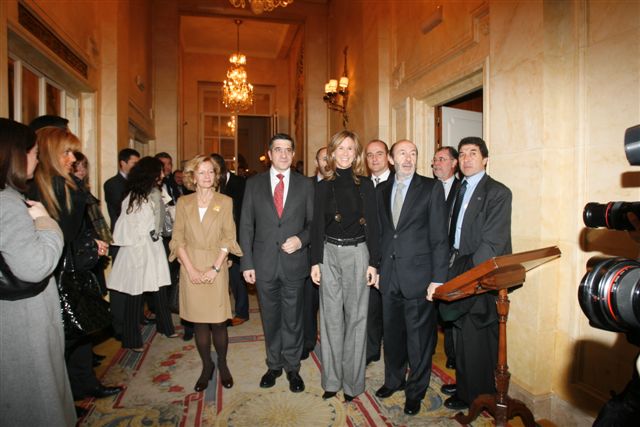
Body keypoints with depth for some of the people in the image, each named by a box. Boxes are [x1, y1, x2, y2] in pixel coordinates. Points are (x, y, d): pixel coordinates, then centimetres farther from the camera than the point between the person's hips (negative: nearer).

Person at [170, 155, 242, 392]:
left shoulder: (225, 202, 2)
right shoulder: (183, 203, 6)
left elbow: (228, 238, -1)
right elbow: (178, 238, 2)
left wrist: (215, 268, -10)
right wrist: (191, 269, -8)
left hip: (216, 268, -1)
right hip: (191, 268, 1)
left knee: (218, 322, 1)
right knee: (199, 323, 8)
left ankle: (222, 365, 23)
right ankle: (206, 367, 25)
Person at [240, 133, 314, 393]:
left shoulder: (305, 185, 3)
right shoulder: (254, 184, 3)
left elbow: (314, 222, 6)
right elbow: (246, 225, 2)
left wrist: (301, 239, -15)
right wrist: (247, 263, -2)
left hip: (294, 262, 0)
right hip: (264, 263, 1)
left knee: (293, 319, 10)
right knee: (270, 319, 15)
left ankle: (292, 367, 30)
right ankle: (274, 365, 34)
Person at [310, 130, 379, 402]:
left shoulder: (365, 185, 1)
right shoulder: (323, 186, 5)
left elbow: (372, 225, -1)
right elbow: (317, 226, 5)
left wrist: (373, 262, -6)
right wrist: (315, 261, -1)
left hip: (357, 253, -1)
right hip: (329, 253, 2)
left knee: (356, 316, 6)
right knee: (331, 316, 8)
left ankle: (353, 380, 21)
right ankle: (332, 379, 23)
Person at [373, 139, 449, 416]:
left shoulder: (432, 188, -5)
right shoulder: (382, 191, 9)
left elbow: (439, 236, -8)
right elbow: (381, 232, 11)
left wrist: (438, 278, -12)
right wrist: (377, 267, 6)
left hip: (418, 274, -4)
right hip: (389, 276, 4)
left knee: (419, 338, 9)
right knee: (392, 333, 18)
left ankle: (415, 391, 30)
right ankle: (394, 379, 41)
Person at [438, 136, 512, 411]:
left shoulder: (497, 192, -11)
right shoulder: (461, 189, 12)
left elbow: (492, 243, -17)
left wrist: (468, 270, -18)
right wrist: (452, 263, 4)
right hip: (460, 271, 7)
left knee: (474, 336, 5)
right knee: (463, 333, 18)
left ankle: (473, 394, 24)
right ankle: (464, 382, 36)